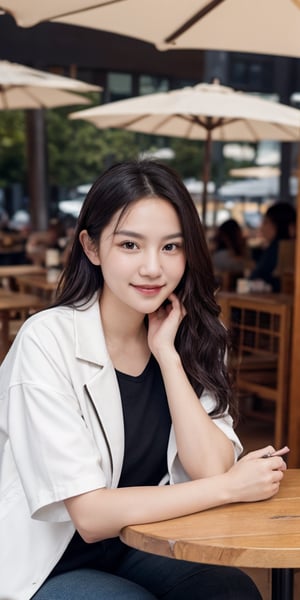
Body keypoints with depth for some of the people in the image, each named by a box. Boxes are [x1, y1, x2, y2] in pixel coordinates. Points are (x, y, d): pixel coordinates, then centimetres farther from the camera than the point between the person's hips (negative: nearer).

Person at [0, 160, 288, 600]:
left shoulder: (193, 338, -2)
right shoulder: (47, 341, -20)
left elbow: (213, 468, -13)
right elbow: (91, 515, -23)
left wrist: (167, 352, -17)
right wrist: (231, 487, -18)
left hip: (143, 548, 5)